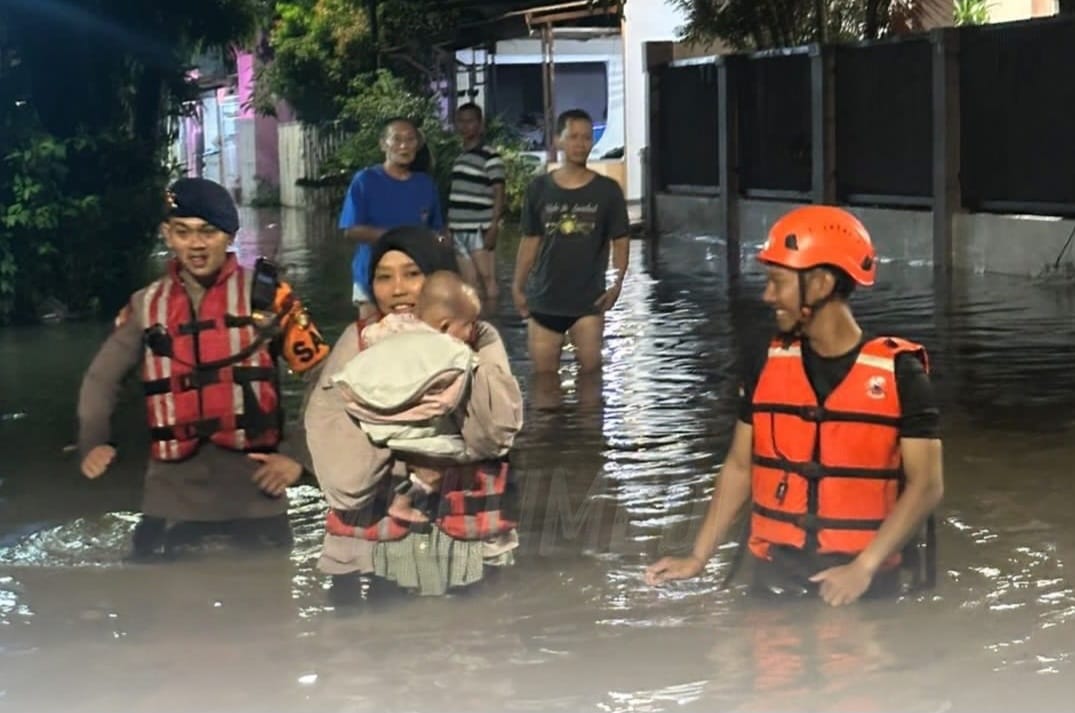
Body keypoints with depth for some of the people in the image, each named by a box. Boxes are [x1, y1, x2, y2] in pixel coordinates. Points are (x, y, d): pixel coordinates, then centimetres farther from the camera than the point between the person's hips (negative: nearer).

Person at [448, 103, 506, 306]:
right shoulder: (459, 158, 17)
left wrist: (493, 227, -17)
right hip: (459, 230, 7)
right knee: (469, 285, 8)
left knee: (487, 278, -8)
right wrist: (448, 228, 16)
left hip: (480, 230, -7)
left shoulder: (490, 156, -4)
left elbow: (499, 194, -9)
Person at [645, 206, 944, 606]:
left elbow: (925, 485, -11)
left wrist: (864, 568, -20)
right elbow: (740, 468, 8)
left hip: (864, 582, -3)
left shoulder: (898, 374, -9)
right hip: (776, 575, 3)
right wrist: (698, 557, 1)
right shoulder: (769, 367, 3)